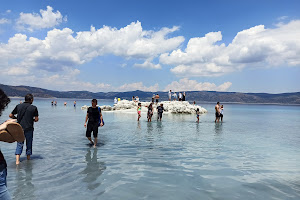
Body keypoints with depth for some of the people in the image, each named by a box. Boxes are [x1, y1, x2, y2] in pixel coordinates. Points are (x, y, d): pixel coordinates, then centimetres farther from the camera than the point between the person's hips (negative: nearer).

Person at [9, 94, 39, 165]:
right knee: (29, 144, 14)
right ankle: (28, 158, 25)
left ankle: (17, 160, -5)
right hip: (29, 129, -2)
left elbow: (11, 115, 6)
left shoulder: (18, 106, 3)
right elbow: (36, 119, -6)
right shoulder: (34, 108, -6)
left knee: (19, 144, 9)